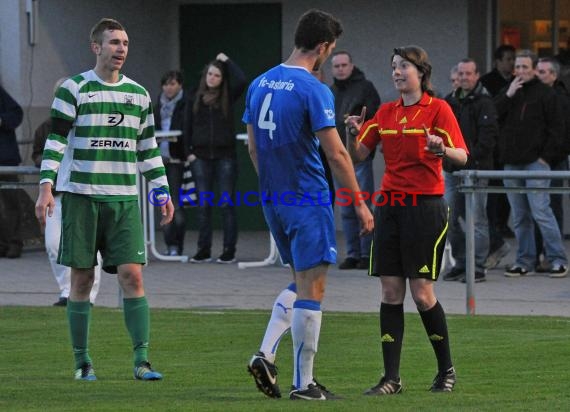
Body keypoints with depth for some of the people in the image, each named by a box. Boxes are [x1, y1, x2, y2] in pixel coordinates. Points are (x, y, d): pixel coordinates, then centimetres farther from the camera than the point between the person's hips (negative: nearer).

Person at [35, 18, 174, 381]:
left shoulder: (138, 95, 12)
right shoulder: (73, 89, -1)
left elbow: (148, 148, 18)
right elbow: (55, 141, -5)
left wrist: (163, 191, 13)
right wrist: (46, 187, -15)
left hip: (125, 200, 3)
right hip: (81, 197, -3)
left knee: (132, 274, -7)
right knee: (82, 279, 2)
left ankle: (142, 360, -6)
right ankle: (82, 361, 11)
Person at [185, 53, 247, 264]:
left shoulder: (228, 96, 2)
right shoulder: (195, 98, 7)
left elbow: (241, 80, -15)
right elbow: (188, 127, 9)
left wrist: (227, 61, -4)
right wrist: (189, 151, 2)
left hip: (225, 155, -2)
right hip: (201, 156, 2)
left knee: (227, 204, -1)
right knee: (203, 205, 5)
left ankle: (229, 251, 2)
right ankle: (204, 250, 10)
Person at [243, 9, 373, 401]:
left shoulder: (260, 84, 8)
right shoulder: (314, 90, -15)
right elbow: (336, 153, -17)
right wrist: (361, 204, -10)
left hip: (273, 201, 8)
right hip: (309, 201, -8)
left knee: (300, 283, 20)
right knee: (312, 290, -1)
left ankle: (265, 355, 5)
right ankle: (304, 384, 1)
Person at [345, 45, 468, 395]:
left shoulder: (438, 109, -4)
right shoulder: (386, 112, 12)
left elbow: (462, 156, -13)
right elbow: (358, 155, 12)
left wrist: (441, 150, -34)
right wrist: (354, 135, -9)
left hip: (426, 205, -5)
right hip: (390, 205, 5)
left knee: (422, 293, -5)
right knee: (390, 292, 1)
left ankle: (447, 371, 13)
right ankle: (391, 378, 3)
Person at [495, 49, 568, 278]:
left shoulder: (545, 94, 1)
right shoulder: (507, 93, 15)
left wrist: (547, 156, -9)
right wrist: (508, 96, -6)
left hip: (535, 162, -5)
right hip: (511, 163, 5)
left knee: (541, 211, -12)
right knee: (520, 216, 8)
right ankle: (524, 261, 13)